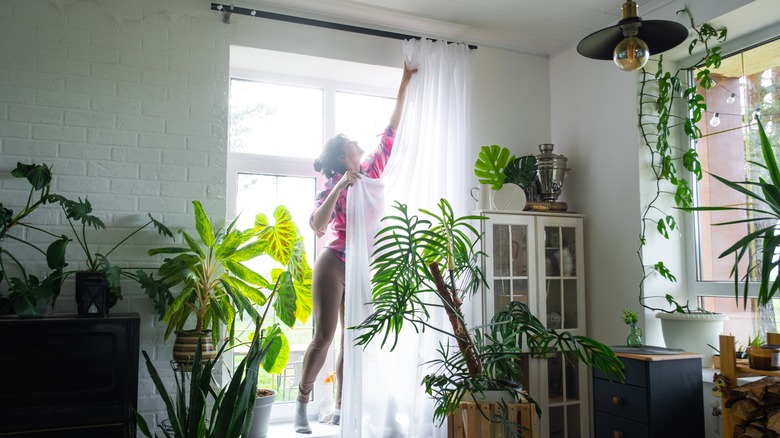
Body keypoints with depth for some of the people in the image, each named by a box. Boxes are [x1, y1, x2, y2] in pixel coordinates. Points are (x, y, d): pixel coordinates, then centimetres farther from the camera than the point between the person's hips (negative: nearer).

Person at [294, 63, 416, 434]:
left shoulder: (371, 173, 7)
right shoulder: (333, 187, -8)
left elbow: (391, 131, 10)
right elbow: (317, 225, -24)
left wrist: (404, 83, 11)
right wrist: (341, 187, -27)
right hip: (333, 265, -6)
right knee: (324, 336, -7)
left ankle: (340, 408, 15)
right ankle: (301, 405, 6)